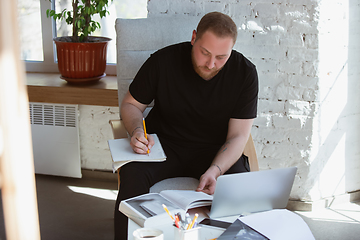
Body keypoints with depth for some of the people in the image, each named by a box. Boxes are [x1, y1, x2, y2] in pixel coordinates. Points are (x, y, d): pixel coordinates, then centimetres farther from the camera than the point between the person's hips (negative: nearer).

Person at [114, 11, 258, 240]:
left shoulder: (245, 73, -12)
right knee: (133, 174, -31)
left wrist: (214, 170, -29)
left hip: (217, 152, 0)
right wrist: (137, 132, -22)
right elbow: (131, 104, 2)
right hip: (164, 144, 0)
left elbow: (237, 136, -11)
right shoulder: (163, 61, -12)